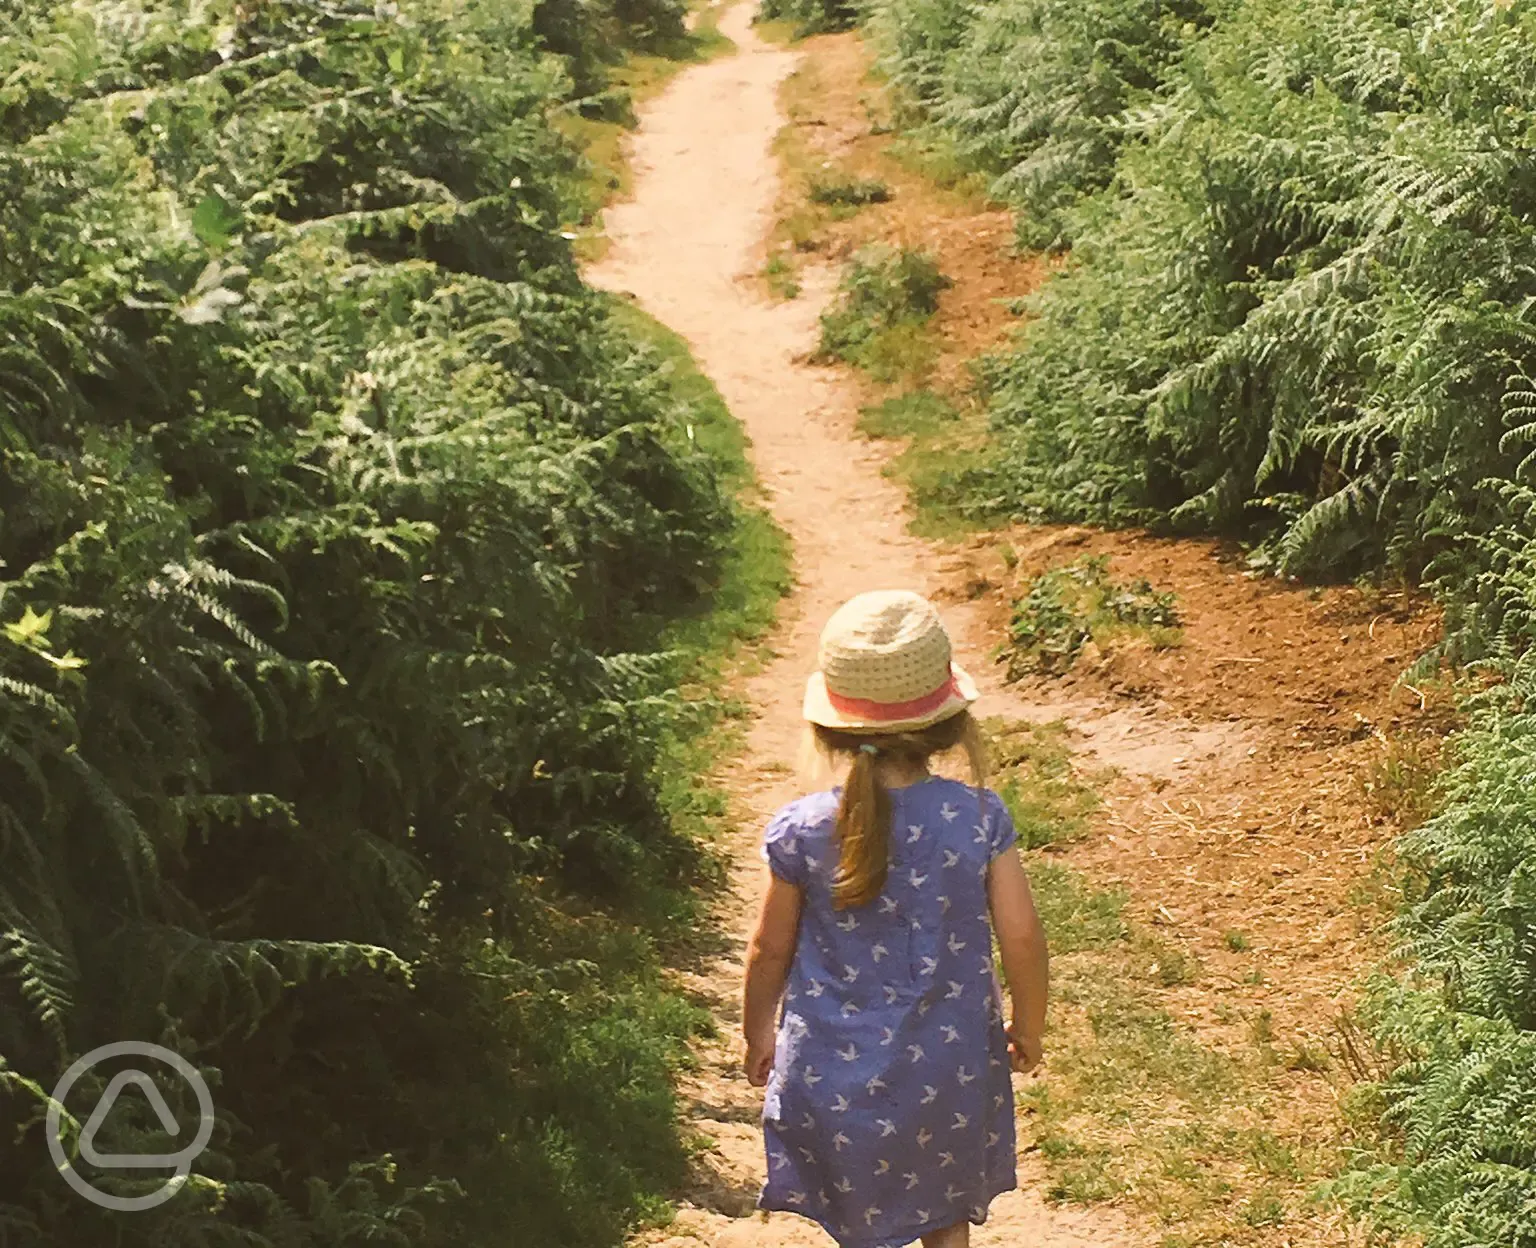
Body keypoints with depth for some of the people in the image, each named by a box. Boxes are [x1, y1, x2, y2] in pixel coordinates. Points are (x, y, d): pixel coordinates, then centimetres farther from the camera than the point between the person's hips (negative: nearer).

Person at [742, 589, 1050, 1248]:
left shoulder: (801, 831, -17)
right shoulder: (978, 817, -17)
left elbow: (770, 950, -4)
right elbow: (1022, 938, -11)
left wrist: (758, 1034, 14)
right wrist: (1027, 1029, 8)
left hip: (834, 1069, -1)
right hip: (949, 1068, 1)